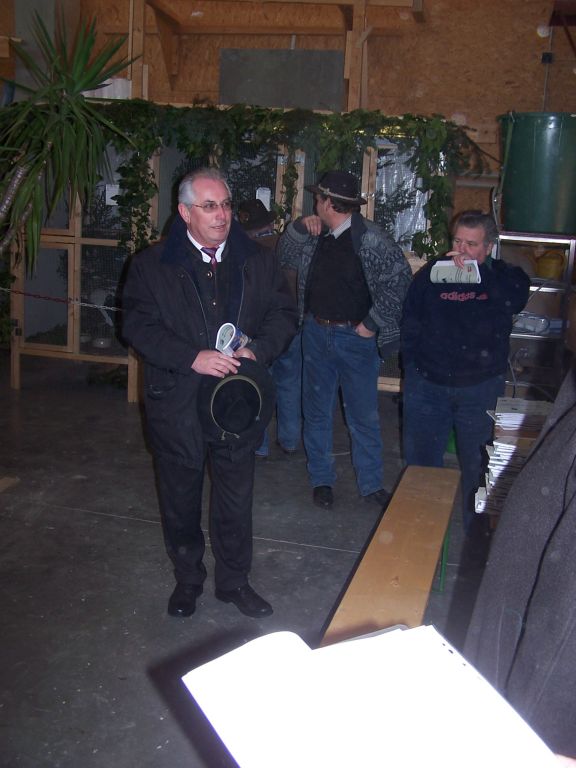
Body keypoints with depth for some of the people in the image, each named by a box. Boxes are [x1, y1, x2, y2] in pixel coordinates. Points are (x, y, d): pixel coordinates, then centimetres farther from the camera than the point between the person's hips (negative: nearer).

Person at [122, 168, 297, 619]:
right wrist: (193, 358, -23)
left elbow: (284, 313, 4)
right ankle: (187, 579, 35)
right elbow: (138, 325, -10)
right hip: (177, 404, -1)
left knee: (236, 497, 12)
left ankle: (234, 580, 32)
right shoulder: (152, 265, -3)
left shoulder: (258, 262, 4)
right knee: (180, 498, 14)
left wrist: (260, 350, -16)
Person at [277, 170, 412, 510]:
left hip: (356, 338, -5)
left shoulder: (371, 238, -14)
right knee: (317, 412, 13)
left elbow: (399, 280, -17)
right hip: (316, 333, 5)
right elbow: (285, 258, 16)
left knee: (364, 417, 6)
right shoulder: (316, 236, 4)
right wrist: (300, 227, -2)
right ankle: (322, 479, 27)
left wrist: (372, 324, -15)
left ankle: (372, 484, 22)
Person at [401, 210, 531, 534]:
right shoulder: (430, 274, 2)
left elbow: (517, 300, -25)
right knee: (422, 460, 13)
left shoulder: (504, 276, -2)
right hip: (428, 385, 2)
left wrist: (478, 272, -32)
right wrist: (413, 367, 1)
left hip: (480, 388, -2)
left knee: (477, 465, 9)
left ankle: (477, 529, 28)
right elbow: (410, 323, 7)